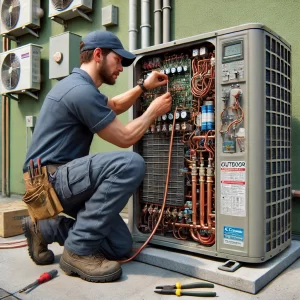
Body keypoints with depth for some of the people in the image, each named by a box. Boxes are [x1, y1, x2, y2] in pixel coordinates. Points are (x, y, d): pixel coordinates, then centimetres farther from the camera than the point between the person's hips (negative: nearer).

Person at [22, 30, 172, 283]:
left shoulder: (79, 85, 16)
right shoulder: (81, 90, -19)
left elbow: (115, 106, 33)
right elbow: (125, 138, -15)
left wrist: (144, 86, 23)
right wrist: (154, 111, 1)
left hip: (58, 180, 10)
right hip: (49, 179, -10)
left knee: (120, 247, 4)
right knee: (130, 164, -33)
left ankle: (45, 229, 15)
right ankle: (79, 250, -19)